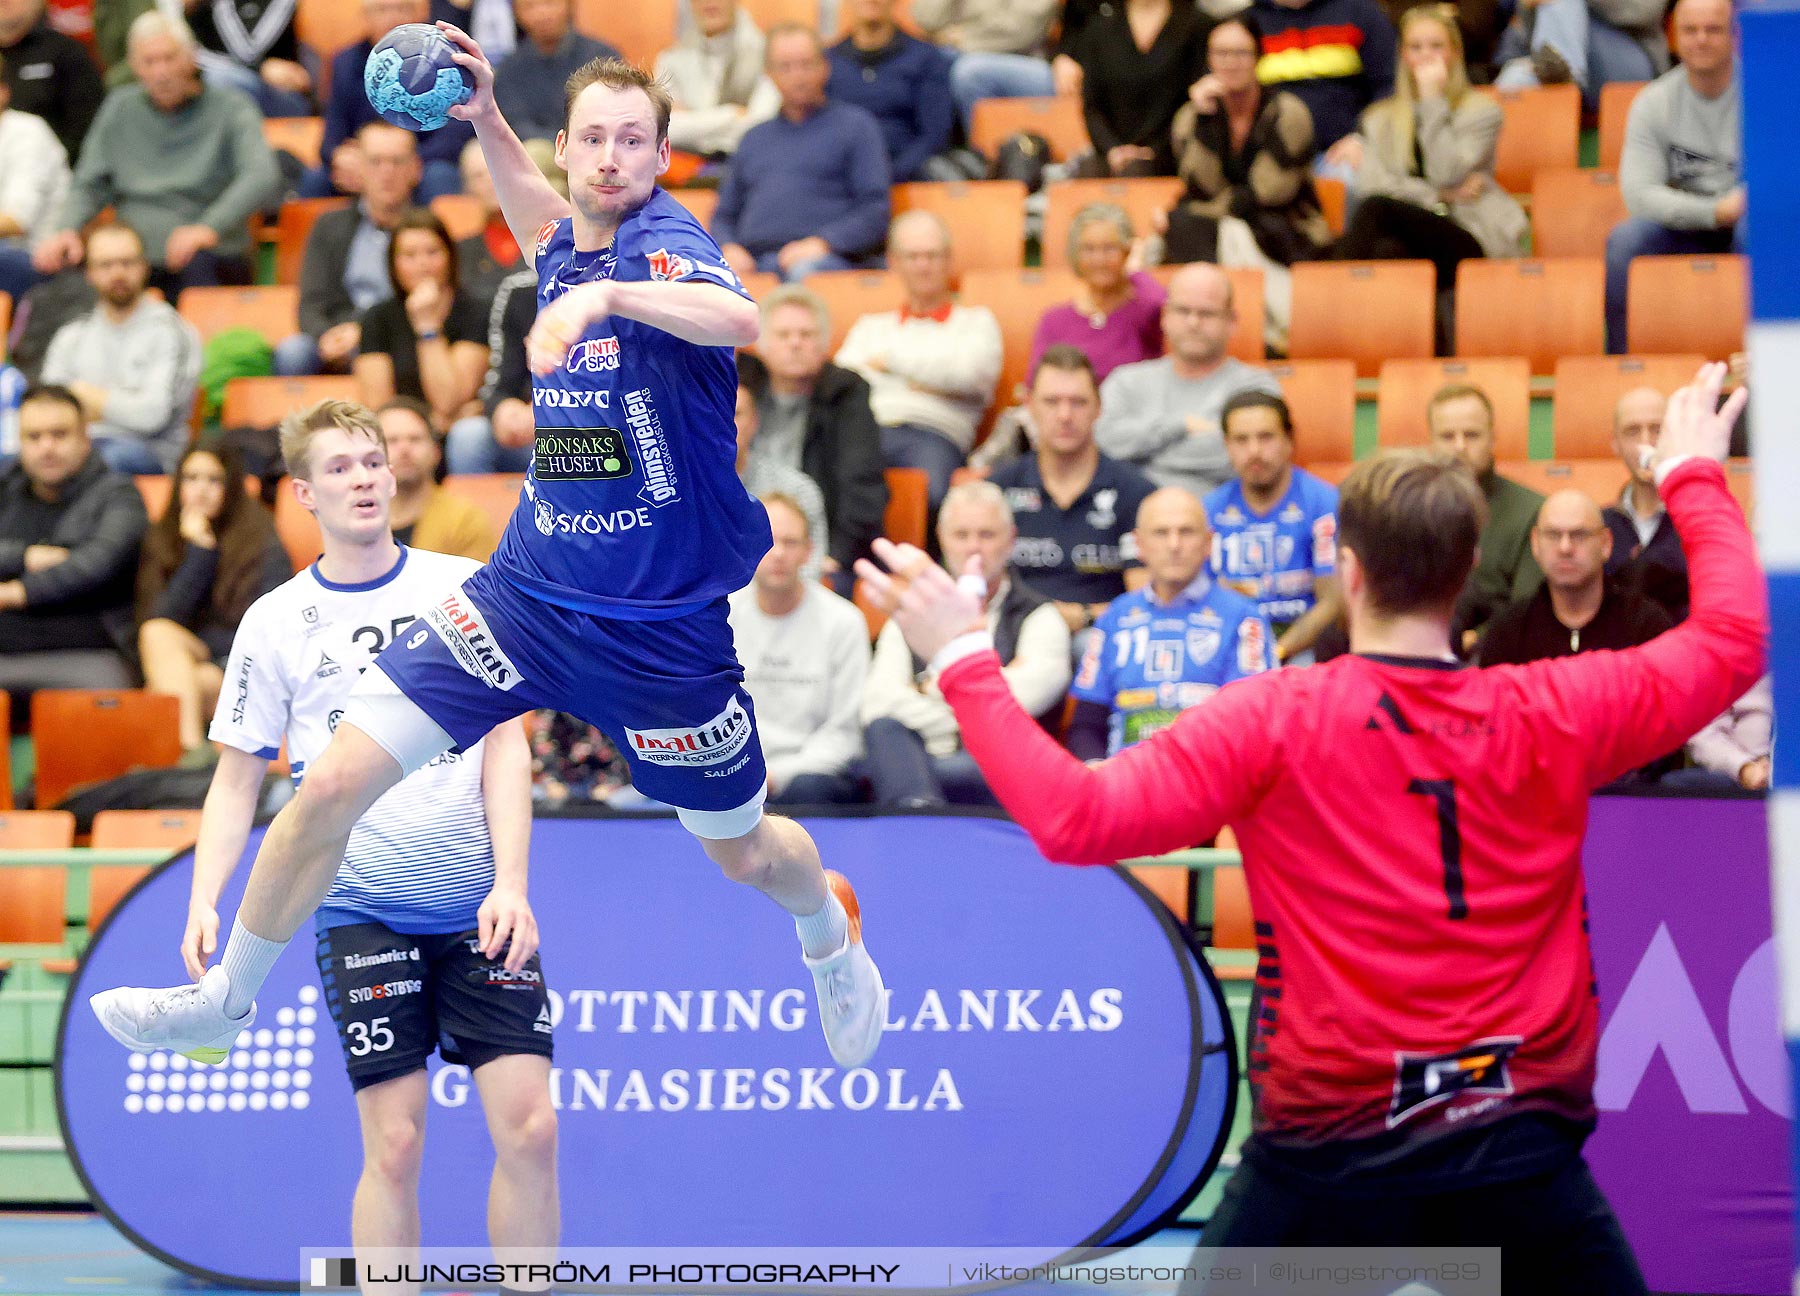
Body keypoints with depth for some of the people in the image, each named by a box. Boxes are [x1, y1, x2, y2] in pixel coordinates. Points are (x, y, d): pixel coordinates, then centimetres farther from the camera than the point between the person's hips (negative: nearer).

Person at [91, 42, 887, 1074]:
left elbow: (737, 317, -42)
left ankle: (830, 929, 52)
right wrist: (486, 118, 11)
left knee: (743, 853, 16)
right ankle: (225, 998, 10)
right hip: (529, 593, 5)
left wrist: (605, 295, -56)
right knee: (337, 783, -8)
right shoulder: (565, 246, 2)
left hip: (666, 629, -5)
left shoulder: (665, 240, -18)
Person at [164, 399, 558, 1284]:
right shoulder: (275, 623, 3)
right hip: (362, 911, -1)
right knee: (393, 1144, -6)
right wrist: (204, 903, -7)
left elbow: (506, 746, 2)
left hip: (481, 909, 1)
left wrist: (510, 883, -9)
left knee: (529, 1126, -7)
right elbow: (237, 778, 7)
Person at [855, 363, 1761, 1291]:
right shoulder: (1549, 716, -2)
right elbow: (1733, 639, 13)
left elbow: (1073, 817, -16)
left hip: (1330, 1156, -1)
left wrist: (962, 661, -7)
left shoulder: (1272, 722, -9)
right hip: (1517, 1156, 1)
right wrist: (1693, 476, 28)